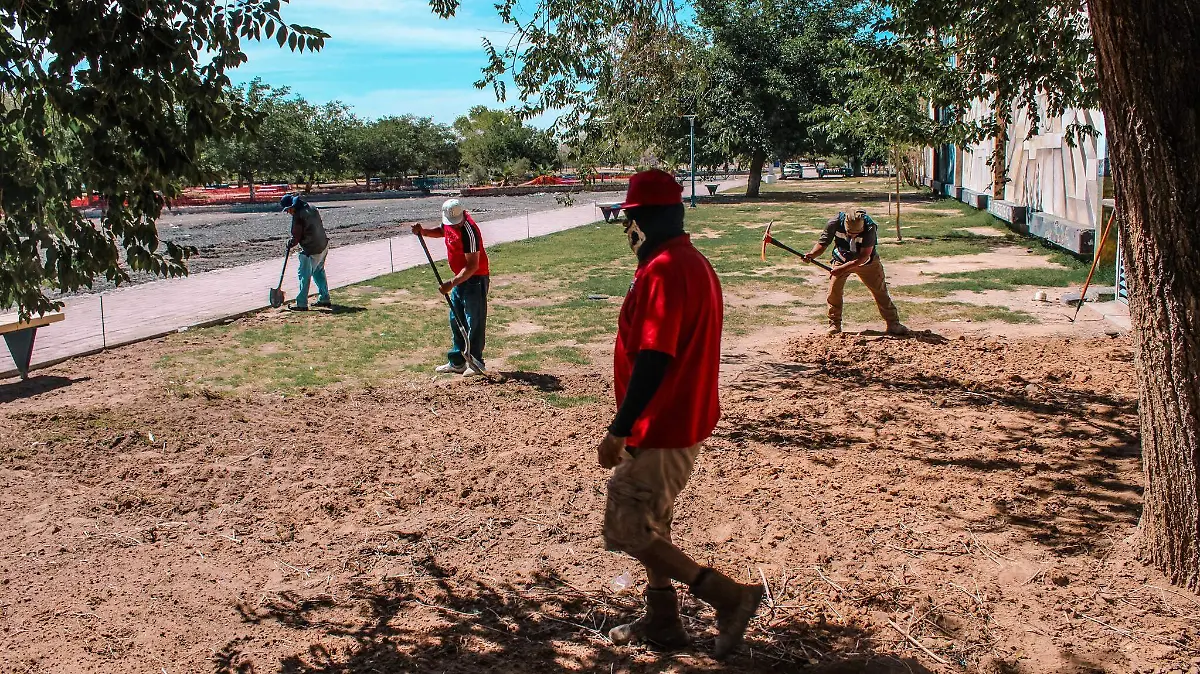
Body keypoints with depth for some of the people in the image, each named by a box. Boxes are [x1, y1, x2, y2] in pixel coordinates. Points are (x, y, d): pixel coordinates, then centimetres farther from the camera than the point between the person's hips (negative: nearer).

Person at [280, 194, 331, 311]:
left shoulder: (298, 216, -17)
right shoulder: (312, 207, 7)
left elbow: (296, 237, -13)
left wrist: (290, 244, 9)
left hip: (311, 251, -9)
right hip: (323, 245, 9)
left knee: (304, 275, 0)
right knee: (319, 273, 21)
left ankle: (302, 304, 4)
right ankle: (324, 299, 27)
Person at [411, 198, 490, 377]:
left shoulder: (469, 232, -27)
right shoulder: (449, 223, -1)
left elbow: (472, 266, -27)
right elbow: (442, 231, 24)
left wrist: (452, 283, -30)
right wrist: (423, 232, 6)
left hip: (475, 279, -9)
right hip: (461, 278, 9)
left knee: (474, 322, -4)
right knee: (456, 321, 13)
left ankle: (475, 363, 4)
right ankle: (457, 362, 22)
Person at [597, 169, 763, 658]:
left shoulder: (663, 271, -21)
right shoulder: (695, 263, 11)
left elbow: (652, 360, -27)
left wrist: (618, 431, -23)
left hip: (660, 430, -10)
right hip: (682, 421, 10)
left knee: (627, 529, -2)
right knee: (648, 522, 20)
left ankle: (729, 595, -1)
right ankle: (662, 621, 30)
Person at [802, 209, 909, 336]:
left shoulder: (870, 228, -33)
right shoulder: (835, 223, -28)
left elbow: (864, 256, -32)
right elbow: (823, 242, -20)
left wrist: (843, 268, -39)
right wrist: (812, 255, -40)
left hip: (867, 262, -1)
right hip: (841, 260, 1)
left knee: (880, 291, 1)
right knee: (834, 290, -10)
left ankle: (893, 324, 14)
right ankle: (835, 324, 7)